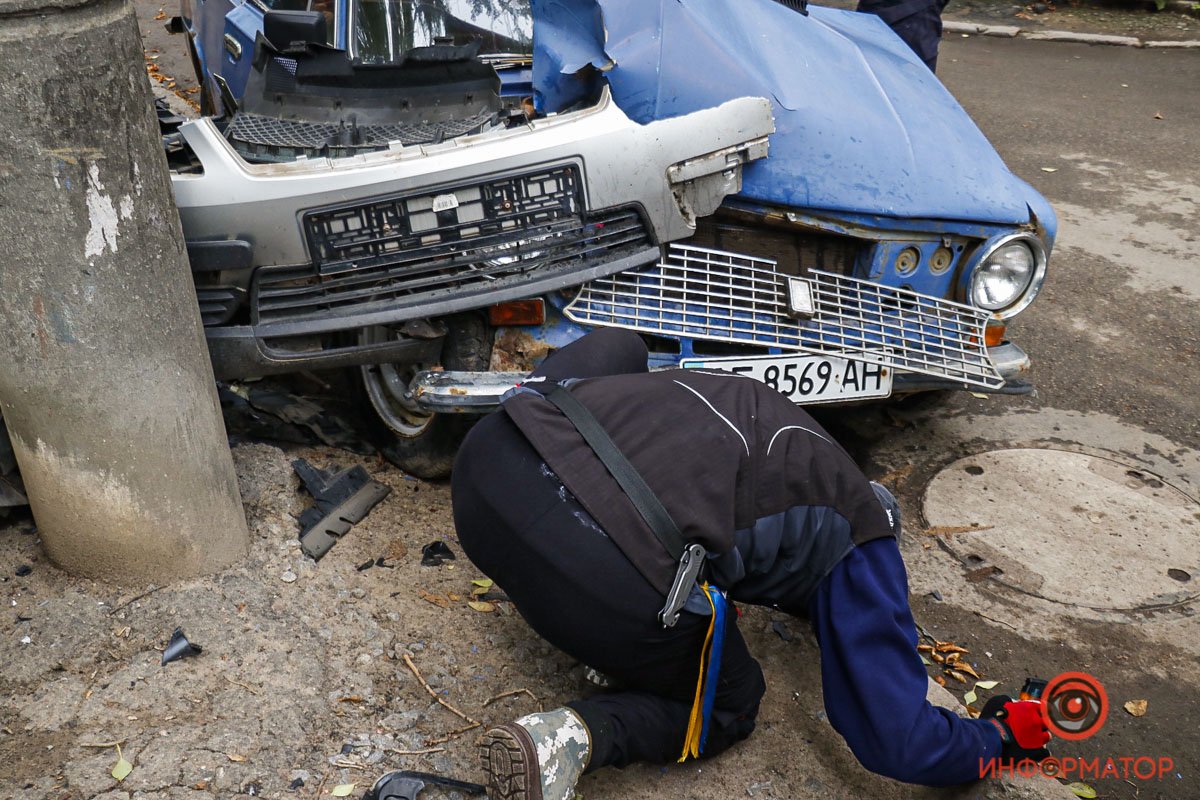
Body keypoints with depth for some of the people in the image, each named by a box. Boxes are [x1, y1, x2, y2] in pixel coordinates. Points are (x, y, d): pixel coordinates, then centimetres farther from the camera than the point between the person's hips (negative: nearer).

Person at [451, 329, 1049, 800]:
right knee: (728, 706, 26)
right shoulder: (860, 535, 18)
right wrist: (1004, 738, 35)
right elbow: (895, 744, 15)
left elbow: (614, 345, 45)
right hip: (612, 581, -6)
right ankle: (578, 737, 0)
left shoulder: (738, 400, 35)